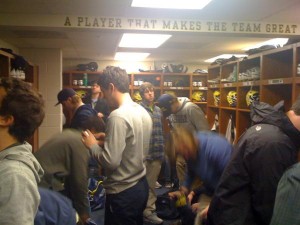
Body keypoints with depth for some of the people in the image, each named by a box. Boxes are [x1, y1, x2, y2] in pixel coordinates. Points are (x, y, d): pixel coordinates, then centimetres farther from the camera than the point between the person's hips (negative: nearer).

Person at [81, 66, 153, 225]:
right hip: (141, 185, 8)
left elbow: (111, 162, -25)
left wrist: (93, 145, -8)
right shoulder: (143, 112, 5)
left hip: (122, 193, -8)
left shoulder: (118, 116, -22)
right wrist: (108, 141, 10)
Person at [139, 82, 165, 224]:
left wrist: (162, 150, 14)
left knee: (151, 183, 15)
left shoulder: (158, 110, 13)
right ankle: (148, 210, 16)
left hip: (157, 153, 6)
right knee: (145, 184, 5)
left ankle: (148, 209, 26)